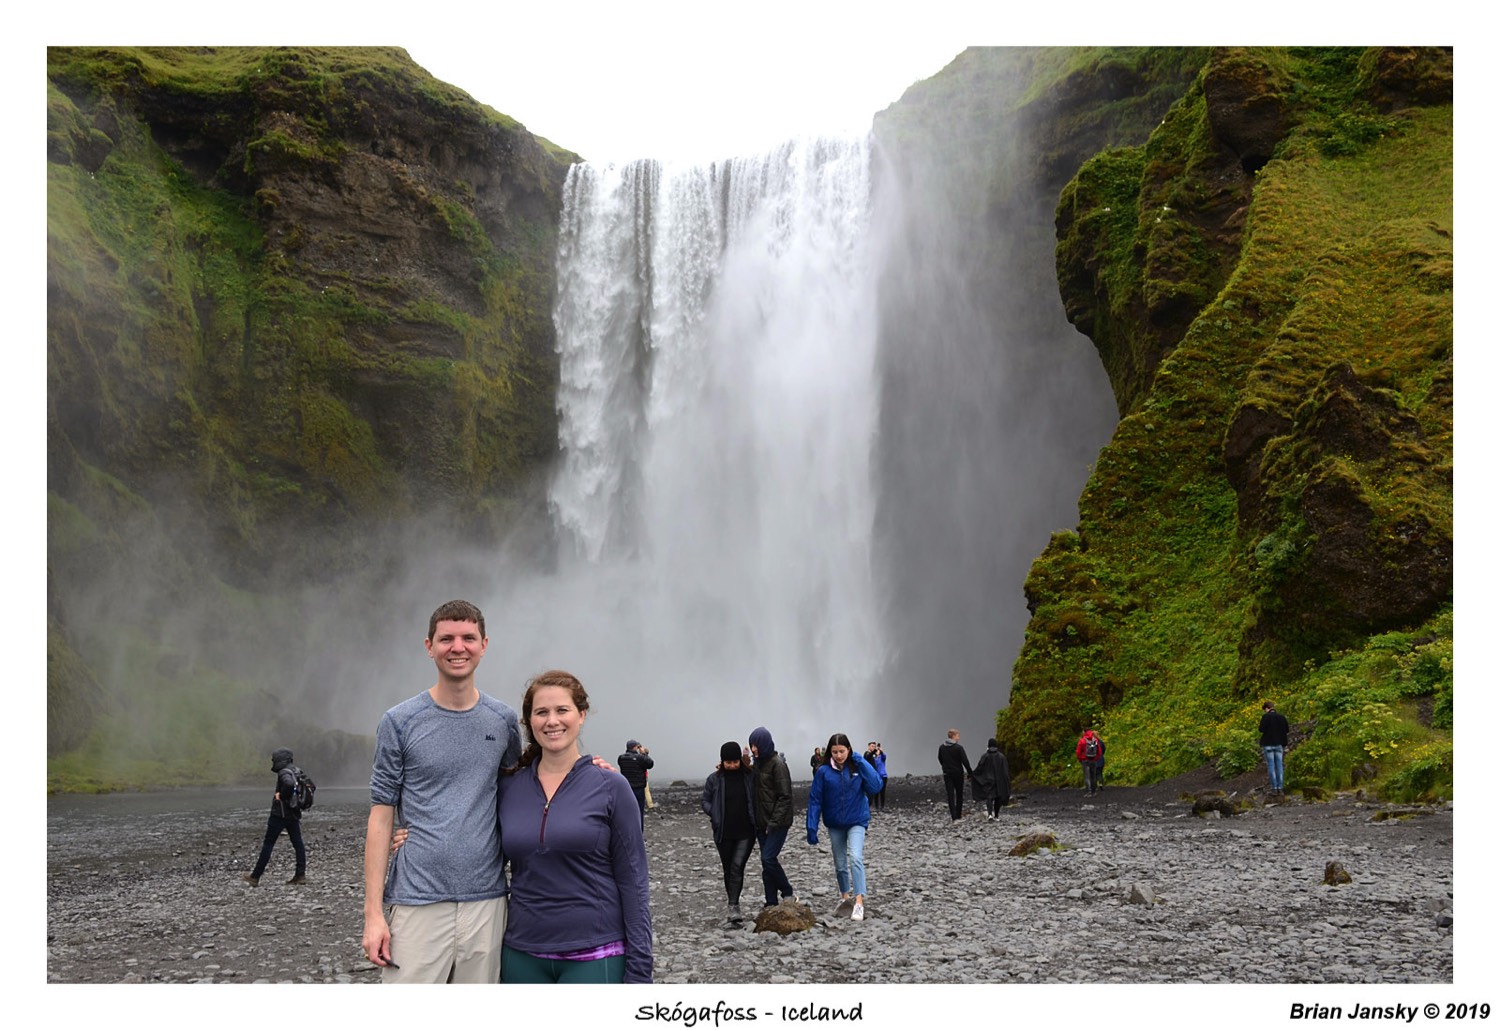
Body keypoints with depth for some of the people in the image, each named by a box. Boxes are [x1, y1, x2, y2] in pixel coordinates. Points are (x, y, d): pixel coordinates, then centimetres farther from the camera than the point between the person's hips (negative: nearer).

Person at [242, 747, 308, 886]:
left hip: (279, 814, -8)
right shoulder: (296, 771, 11)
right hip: (294, 814, 8)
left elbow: (289, 784, -39)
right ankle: (301, 875, 2)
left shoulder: (284, 773, -16)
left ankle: (255, 877, 4)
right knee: (298, 844, 6)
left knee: (268, 844, -1)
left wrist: (281, 796, -22)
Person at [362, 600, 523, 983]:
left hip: (486, 902, 3)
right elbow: (380, 818, 0)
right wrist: (373, 912, -6)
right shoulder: (399, 722, 0)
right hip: (418, 903, -3)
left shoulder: (503, 720, 8)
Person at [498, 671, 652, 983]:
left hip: (594, 957, -3)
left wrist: (638, 971, -7)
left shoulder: (610, 786, -3)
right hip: (522, 955, 3)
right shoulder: (508, 787, 5)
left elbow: (633, 882, -4)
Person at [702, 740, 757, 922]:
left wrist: (755, 821, -4)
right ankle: (734, 903, 25)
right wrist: (715, 816, -10)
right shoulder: (715, 779, -2)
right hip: (724, 833, 1)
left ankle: (733, 906, -11)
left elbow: (756, 799, 8)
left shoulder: (749, 776, -1)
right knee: (728, 869, 10)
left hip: (746, 832, -1)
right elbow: (705, 801, 6)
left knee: (737, 867, -11)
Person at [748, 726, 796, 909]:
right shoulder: (758, 763, 11)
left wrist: (774, 823, -18)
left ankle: (788, 894, 3)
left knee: (768, 859, -15)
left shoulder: (777, 764, -13)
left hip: (777, 823, -8)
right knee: (766, 862, 8)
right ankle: (771, 903, 13)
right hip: (761, 822, 8)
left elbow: (785, 796, -16)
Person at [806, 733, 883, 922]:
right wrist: (812, 828, -12)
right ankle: (844, 896, 38)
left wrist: (861, 761, -23)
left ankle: (859, 902, -24)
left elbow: (875, 787, -22)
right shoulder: (823, 771, -10)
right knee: (840, 863, 15)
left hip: (856, 821, -2)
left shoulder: (857, 768, -10)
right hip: (834, 824, 2)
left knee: (855, 858, -21)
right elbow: (815, 800, -8)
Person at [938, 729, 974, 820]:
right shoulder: (958, 747, -11)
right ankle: (959, 815, 13)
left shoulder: (941, 747, 3)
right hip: (958, 773, -3)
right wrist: (970, 773, -8)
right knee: (959, 794, 12)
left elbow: (940, 760, 14)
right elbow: (965, 761, -14)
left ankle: (954, 817, -6)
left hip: (947, 774, 3)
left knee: (950, 795, 1)